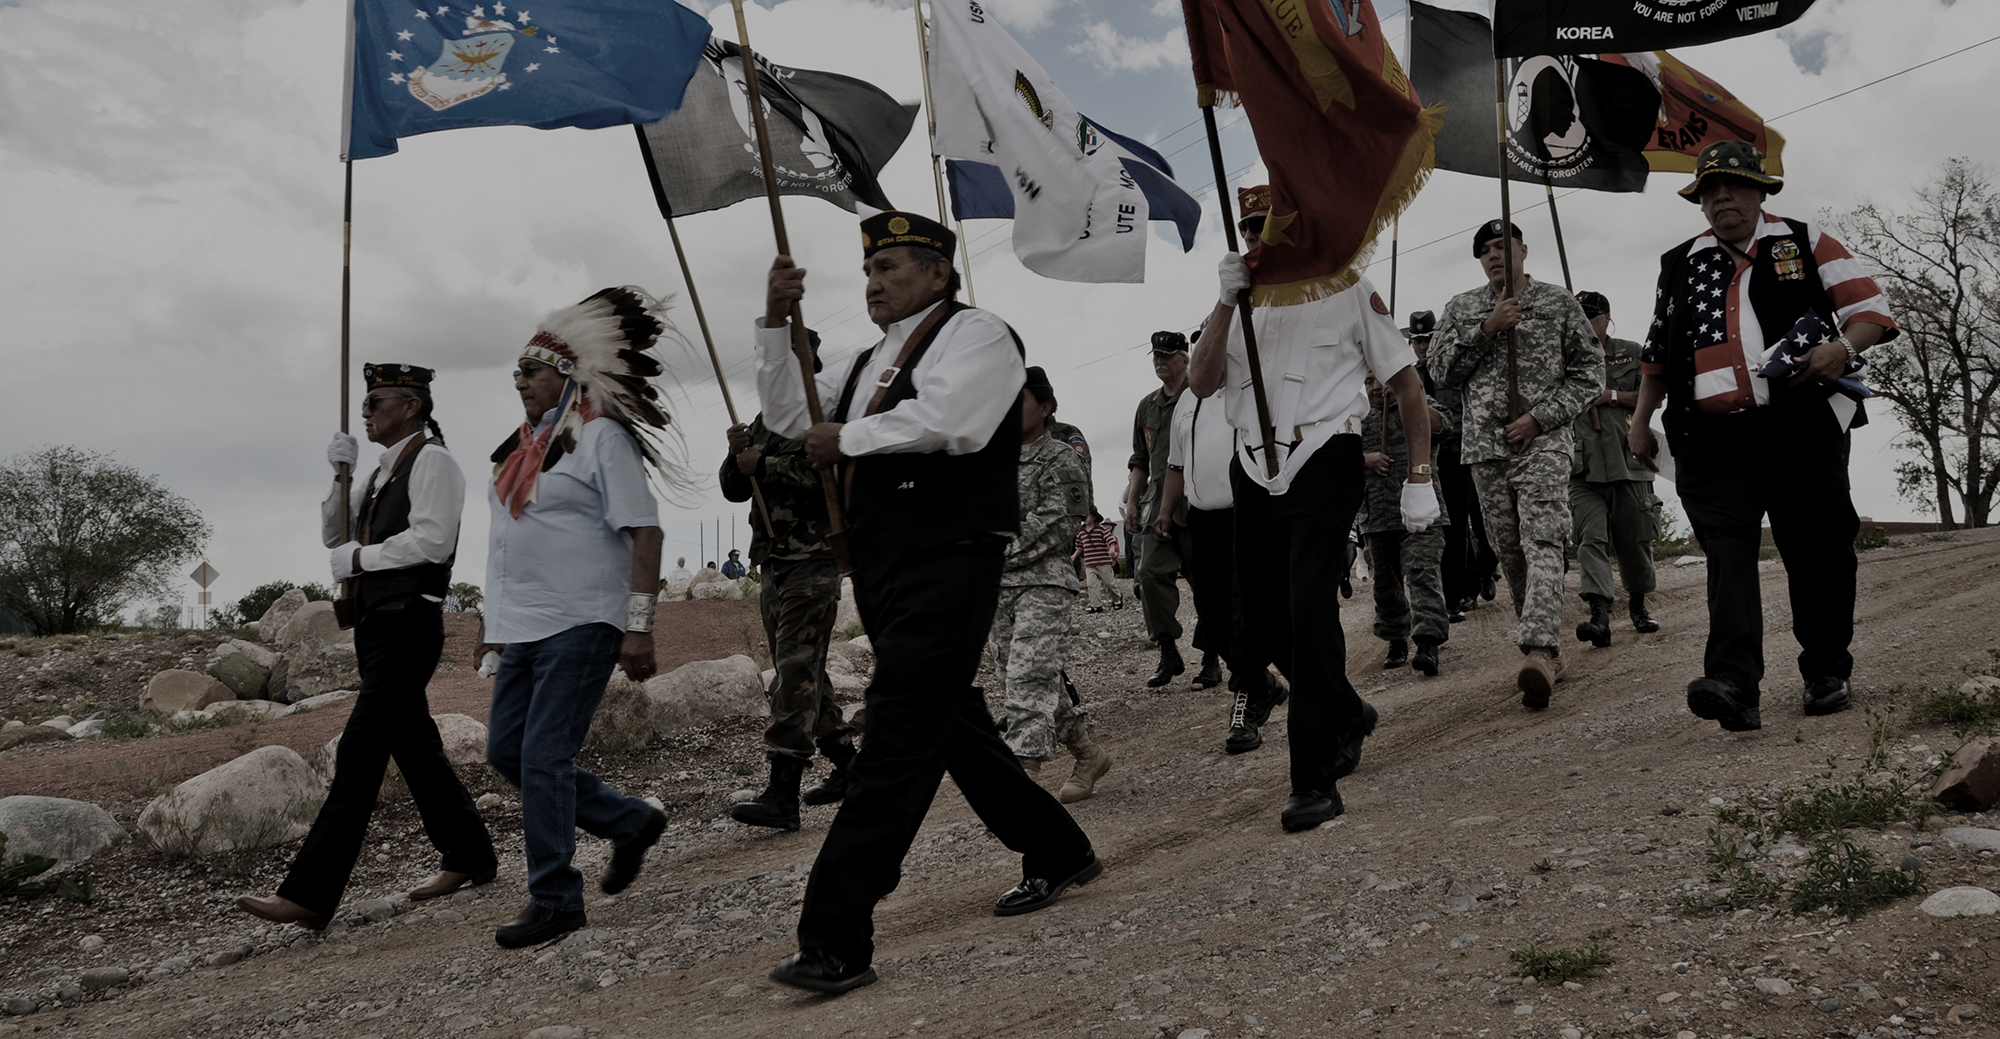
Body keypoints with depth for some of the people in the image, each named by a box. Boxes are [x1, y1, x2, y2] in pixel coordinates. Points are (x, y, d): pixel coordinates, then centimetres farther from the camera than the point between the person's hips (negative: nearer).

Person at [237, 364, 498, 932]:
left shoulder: (432, 461, -9)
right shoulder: (381, 472, 19)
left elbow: (432, 540, -20)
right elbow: (333, 534, 18)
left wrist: (359, 557, -11)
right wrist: (339, 476, 3)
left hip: (409, 624, -10)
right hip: (376, 623, 10)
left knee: (359, 752, -12)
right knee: (414, 744, 15)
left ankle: (309, 894, -12)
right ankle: (469, 857, 27)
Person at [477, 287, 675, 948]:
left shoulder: (600, 436, -9)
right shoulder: (523, 445, 16)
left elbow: (644, 534, -14)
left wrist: (638, 626, -21)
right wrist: (496, 624, 21)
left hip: (579, 626, -9)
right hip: (524, 628, 9)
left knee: (543, 758, -9)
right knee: (506, 753, 10)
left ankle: (555, 901, 5)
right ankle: (631, 823, 24)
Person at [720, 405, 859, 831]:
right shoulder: (763, 422, 17)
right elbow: (735, 490, 15)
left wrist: (765, 466, -18)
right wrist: (737, 456, -5)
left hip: (813, 561, -8)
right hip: (771, 562, 8)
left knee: (796, 670, -14)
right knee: (804, 672, 14)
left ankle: (783, 795, -17)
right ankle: (846, 765, 28)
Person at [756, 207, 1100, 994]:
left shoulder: (975, 334, -4)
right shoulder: (867, 363, 21)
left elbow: (947, 422, -22)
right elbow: (789, 416, 18)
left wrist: (848, 439, -10)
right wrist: (776, 322, 7)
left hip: (947, 568, -9)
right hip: (883, 573, 9)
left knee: (895, 748, -12)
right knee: (955, 726, 17)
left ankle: (835, 941, -12)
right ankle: (1056, 854, 35)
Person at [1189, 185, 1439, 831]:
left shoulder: (1346, 289, 4)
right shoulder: (1240, 304, 17)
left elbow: (1407, 382, 4)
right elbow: (1202, 385, 1)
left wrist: (1419, 481, -2)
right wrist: (1226, 303, -12)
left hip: (1323, 462, -5)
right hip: (1254, 472, 5)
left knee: (1308, 604, -20)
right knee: (1262, 622, 9)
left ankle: (1315, 778, -15)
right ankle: (1348, 716, 35)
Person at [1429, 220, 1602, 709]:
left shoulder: (1559, 303, 8)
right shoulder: (1461, 308, 14)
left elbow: (1590, 369, 5)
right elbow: (1441, 371, 6)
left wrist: (1540, 417, -7)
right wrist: (1485, 330, -8)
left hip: (1542, 442, -3)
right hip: (1484, 447, 4)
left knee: (1542, 545, -18)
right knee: (1509, 551, 6)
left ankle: (1539, 650, -30)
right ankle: (1548, 650, 16)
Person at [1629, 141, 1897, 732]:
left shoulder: (1806, 245, 11)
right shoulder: (1678, 266, 19)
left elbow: (1872, 310, 7)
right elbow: (1658, 354, 28)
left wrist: (1843, 347, -13)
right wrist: (1641, 419, 23)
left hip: (1802, 432, -1)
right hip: (1714, 440, 1)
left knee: (1816, 554, 4)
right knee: (1727, 555, -13)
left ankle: (1828, 674, 21)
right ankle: (1735, 689, -22)